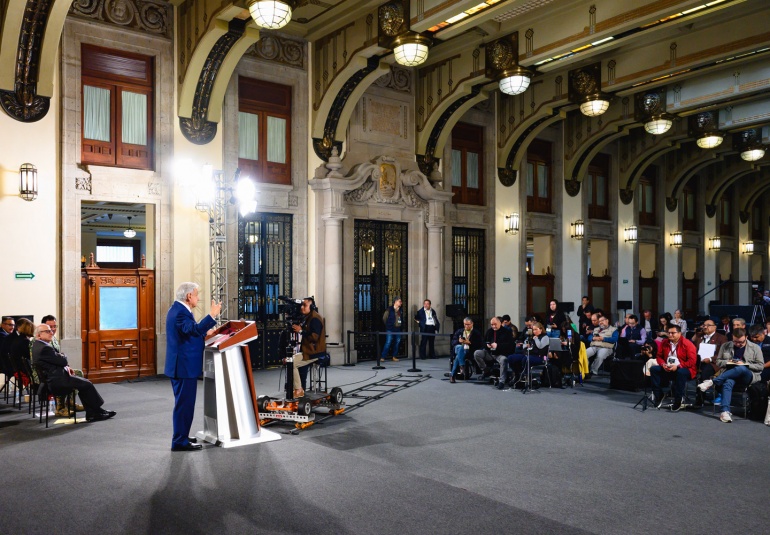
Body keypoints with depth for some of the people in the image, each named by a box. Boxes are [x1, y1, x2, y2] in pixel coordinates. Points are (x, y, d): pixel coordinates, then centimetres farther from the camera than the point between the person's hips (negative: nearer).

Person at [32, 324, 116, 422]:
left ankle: (91, 414, 11)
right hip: (57, 379, -11)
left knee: (84, 383, 14)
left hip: (50, 377, 11)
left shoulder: (36, 345, 12)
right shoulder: (45, 348, -23)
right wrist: (63, 355, 3)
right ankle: (97, 411, 10)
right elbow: (62, 361, -19)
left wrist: (65, 366, 6)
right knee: (87, 384, -4)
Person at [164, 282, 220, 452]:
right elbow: (194, 330, -36)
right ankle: (180, 442, 3)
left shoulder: (178, 309, 14)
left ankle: (181, 437, 30)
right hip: (184, 366, -11)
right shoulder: (180, 312, -20)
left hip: (181, 366, 11)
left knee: (184, 404, 20)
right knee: (185, 404, -4)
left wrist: (205, 335, 18)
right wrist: (212, 315, -37)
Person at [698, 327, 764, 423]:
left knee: (741, 369, -40)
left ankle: (712, 382, -38)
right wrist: (727, 362, -4)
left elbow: (761, 366, 6)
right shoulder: (725, 346, 16)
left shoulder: (755, 348, 10)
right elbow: (718, 362, 18)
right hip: (729, 375, 1)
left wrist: (744, 364, -9)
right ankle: (725, 411, -48)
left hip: (747, 376, -1)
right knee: (728, 383, -38)